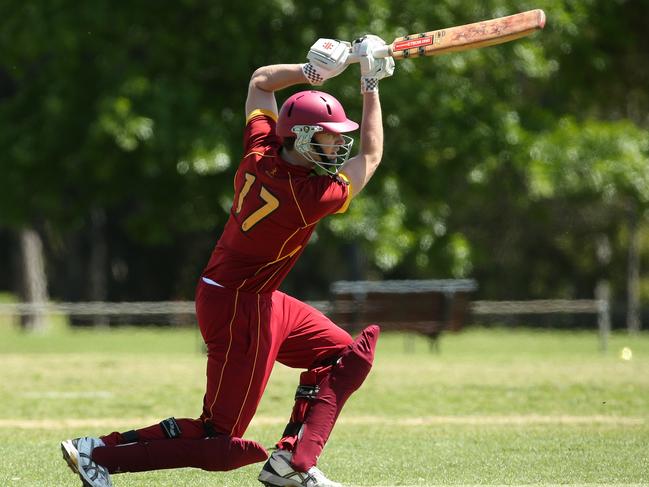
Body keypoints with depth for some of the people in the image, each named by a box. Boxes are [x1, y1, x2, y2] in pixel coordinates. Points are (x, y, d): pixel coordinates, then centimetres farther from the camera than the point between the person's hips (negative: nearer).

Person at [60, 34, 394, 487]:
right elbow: (372, 156, -7)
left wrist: (310, 71, 2)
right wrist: (371, 84, -3)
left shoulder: (260, 150, -6)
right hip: (241, 310, -10)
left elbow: (260, 81, 12)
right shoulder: (314, 196, -24)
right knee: (222, 443, -4)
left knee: (346, 353, 16)